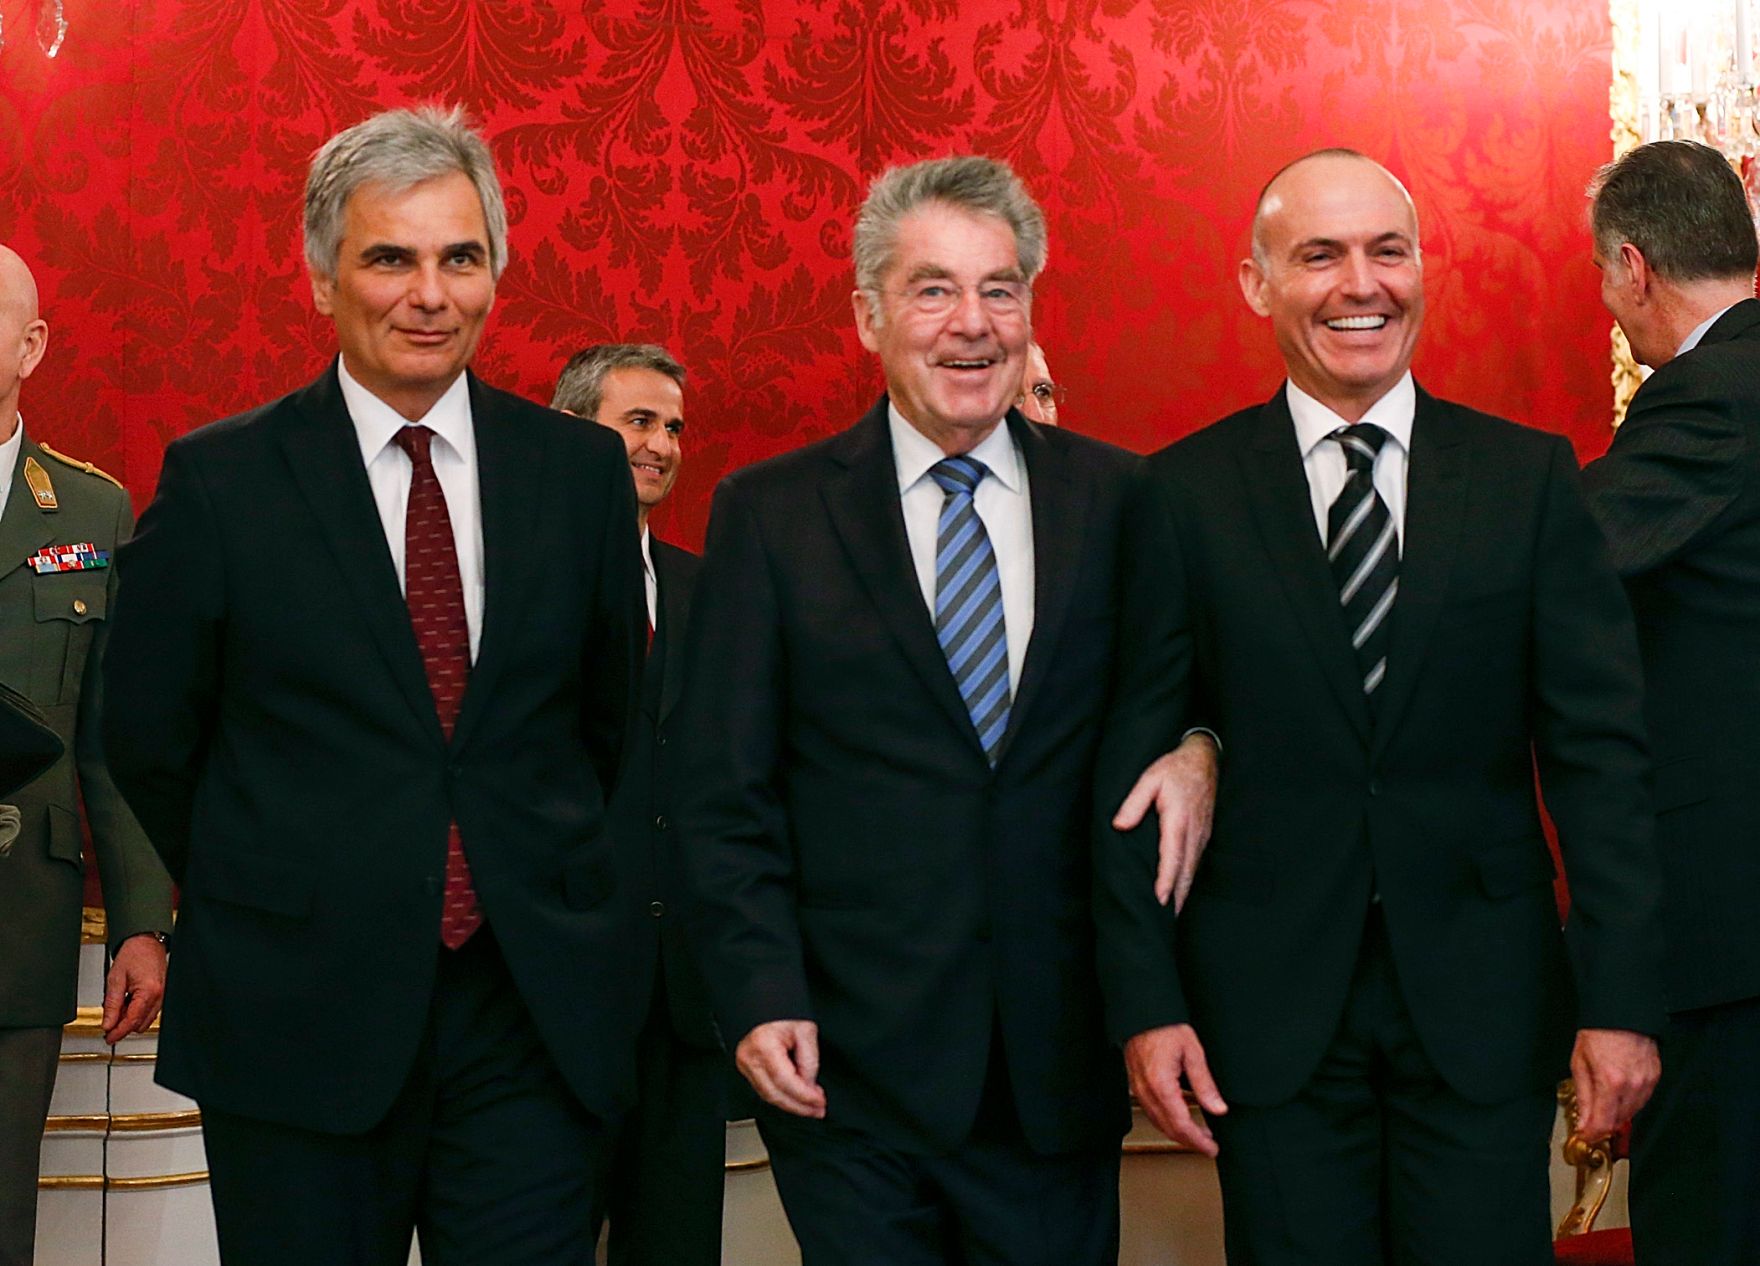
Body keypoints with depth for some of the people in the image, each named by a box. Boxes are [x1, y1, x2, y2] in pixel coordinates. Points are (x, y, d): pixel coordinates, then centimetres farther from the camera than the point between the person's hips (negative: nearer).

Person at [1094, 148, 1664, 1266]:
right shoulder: (1186, 493, 0)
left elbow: (1599, 749, 0)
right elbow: (1131, 763, 0)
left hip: (1484, 1001, 1)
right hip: (1269, 999, 0)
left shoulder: (1531, 477, 3)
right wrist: (1146, 1002, -6)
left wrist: (1621, 1001, -6)